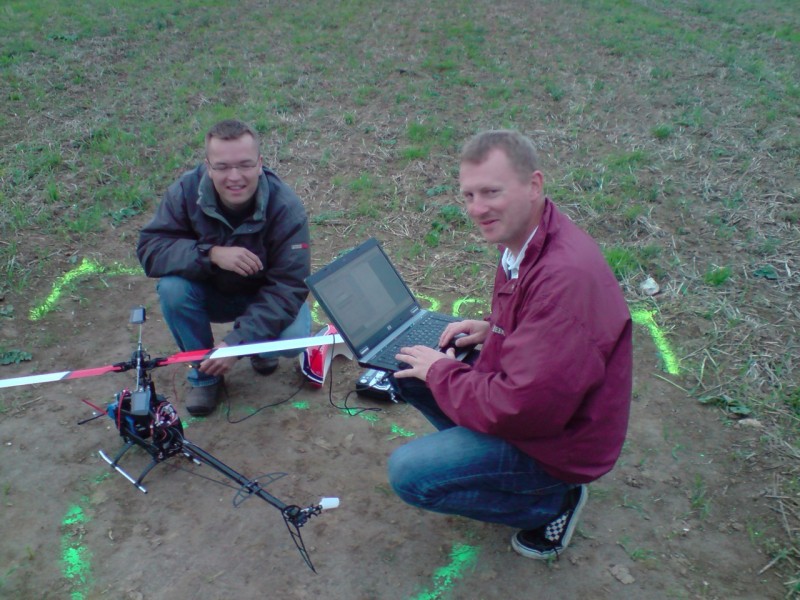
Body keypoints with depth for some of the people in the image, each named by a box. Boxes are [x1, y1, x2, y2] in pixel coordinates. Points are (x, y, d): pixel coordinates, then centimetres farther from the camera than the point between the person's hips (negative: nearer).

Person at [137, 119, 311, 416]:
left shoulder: (286, 207, -28)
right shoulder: (187, 191, -22)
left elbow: (289, 286, -29)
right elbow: (148, 249, -23)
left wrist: (237, 342, -37)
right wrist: (211, 253, -41)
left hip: (266, 297, -1)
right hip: (210, 293, 2)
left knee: (293, 337, -30)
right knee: (171, 287, -29)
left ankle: (260, 348, 10)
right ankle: (204, 374, -4)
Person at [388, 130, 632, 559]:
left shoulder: (566, 275, -34)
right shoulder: (523, 241, -3)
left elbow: (520, 408, -33)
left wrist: (441, 371, -18)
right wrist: (492, 328, 0)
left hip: (556, 440, -9)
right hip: (523, 399, 9)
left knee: (408, 473, -16)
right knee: (405, 366, 6)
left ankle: (552, 501, 1)